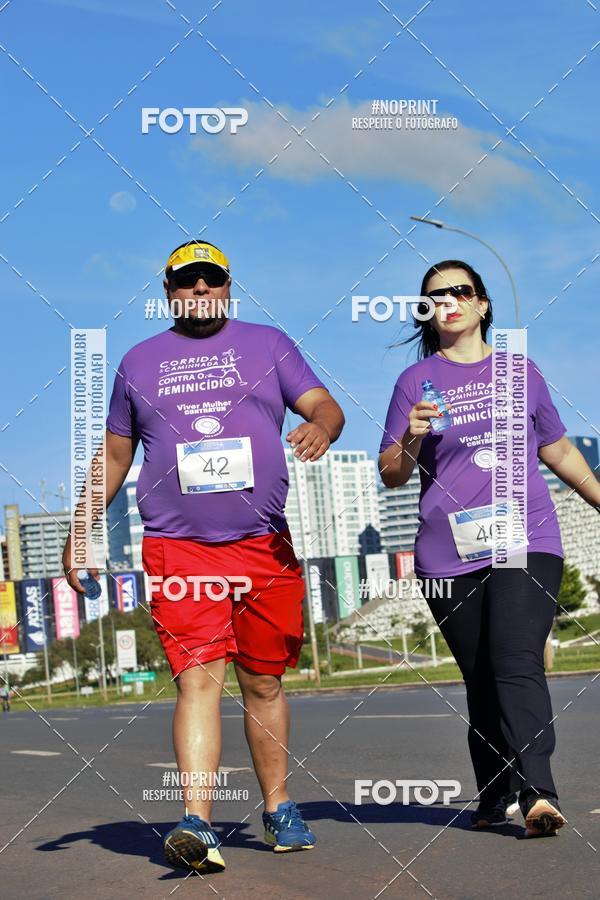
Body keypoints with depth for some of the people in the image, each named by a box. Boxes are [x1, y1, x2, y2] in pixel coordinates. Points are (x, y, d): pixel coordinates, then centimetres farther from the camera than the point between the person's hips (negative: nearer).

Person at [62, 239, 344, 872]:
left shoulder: (268, 344, 13)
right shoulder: (139, 362, 16)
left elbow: (323, 405, 4)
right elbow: (114, 454, 21)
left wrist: (320, 427, -20)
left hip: (267, 547, 1)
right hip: (177, 549, -1)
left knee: (263, 682, 8)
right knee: (199, 678, -14)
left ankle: (278, 812, 20)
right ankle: (196, 824, -19)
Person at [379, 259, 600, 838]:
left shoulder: (520, 371, 14)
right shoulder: (416, 381, 8)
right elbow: (391, 476, 6)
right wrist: (411, 437, -14)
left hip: (527, 542, 0)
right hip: (449, 554, 0)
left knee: (517, 661, -17)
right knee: (481, 679, 3)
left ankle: (537, 795, -23)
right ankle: (492, 800, 17)